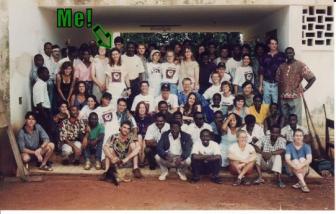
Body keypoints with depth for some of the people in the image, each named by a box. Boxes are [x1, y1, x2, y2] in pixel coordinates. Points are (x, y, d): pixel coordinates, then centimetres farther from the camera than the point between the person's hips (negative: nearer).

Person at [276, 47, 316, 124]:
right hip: (283, 98, 5)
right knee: (285, 119, 12)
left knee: (296, 120, -4)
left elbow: (312, 78, -3)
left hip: (295, 97, -4)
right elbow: (277, 79, 21)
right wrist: (280, 90, 8)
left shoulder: (300, 65, -3)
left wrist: (304, 89, -5)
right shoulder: (282, 66, 11)